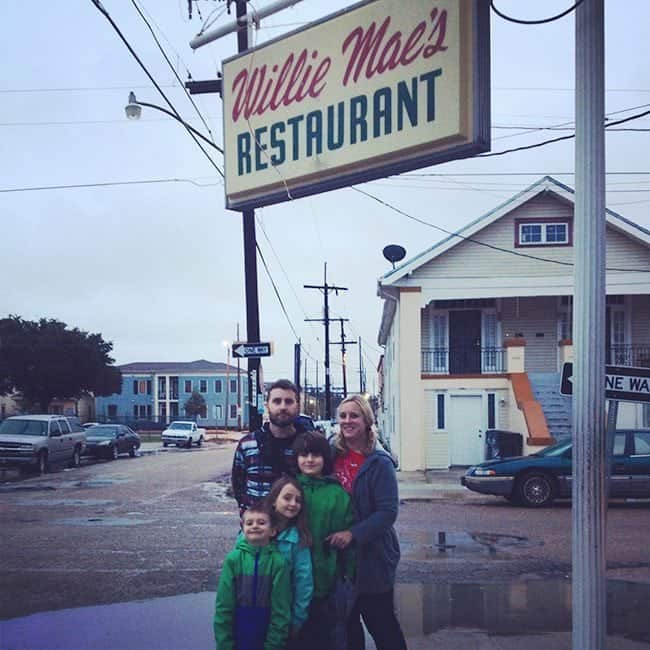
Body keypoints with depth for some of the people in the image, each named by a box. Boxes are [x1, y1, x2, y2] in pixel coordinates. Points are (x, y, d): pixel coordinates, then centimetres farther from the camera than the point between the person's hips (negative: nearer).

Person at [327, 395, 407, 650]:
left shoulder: (379, 463, -13)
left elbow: (388, 511, -19)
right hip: (337, 554, 5)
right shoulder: (334, 456, 2)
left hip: (372, 557, -5)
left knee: (381, 623, 5)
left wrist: (353, 534, -26)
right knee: (346, 623, 17)